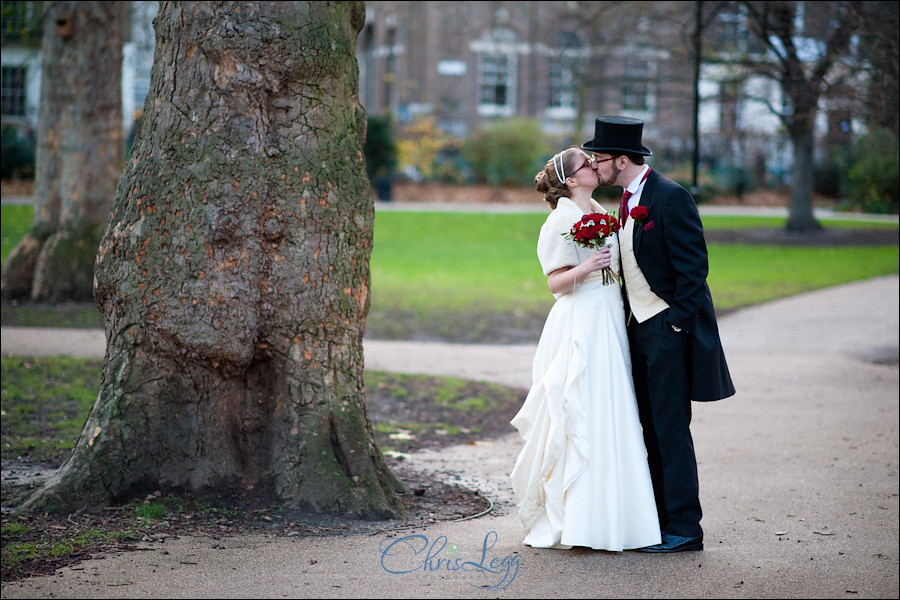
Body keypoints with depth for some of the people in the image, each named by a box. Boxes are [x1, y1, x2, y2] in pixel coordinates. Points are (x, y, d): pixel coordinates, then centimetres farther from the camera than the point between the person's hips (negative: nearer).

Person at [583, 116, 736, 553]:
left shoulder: (670, 197, -15)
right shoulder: (628, 200, 13)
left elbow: (693, 265, -17)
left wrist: (676, 324, -18)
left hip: (670, 329, -9)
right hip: (640, 329, 9)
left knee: (671, 430, -6)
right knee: (652, 430, 12)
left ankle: (684, 529, 0)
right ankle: (661, 519, 18)